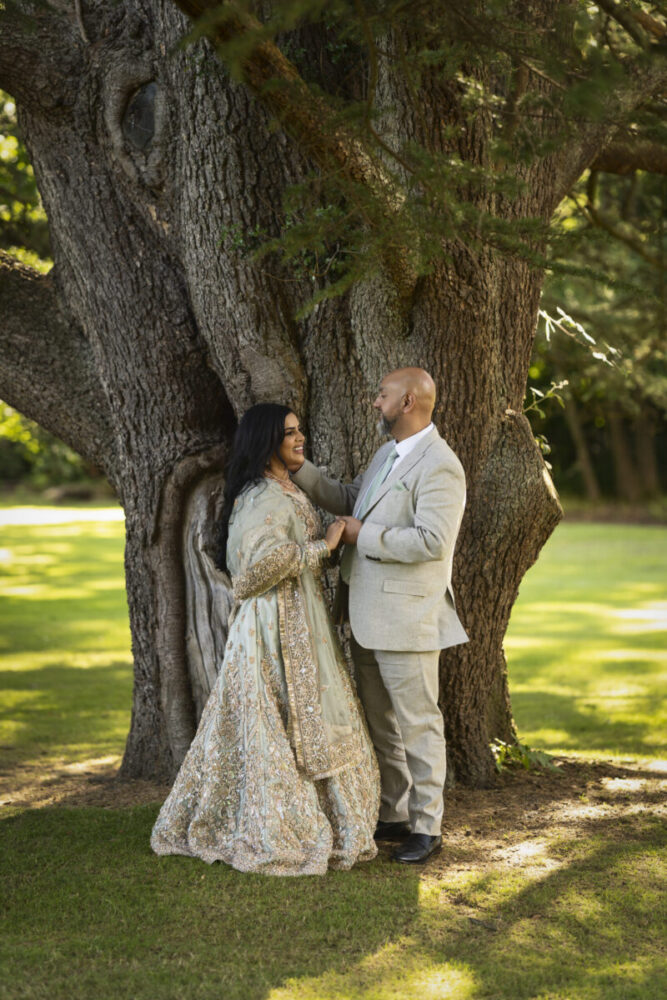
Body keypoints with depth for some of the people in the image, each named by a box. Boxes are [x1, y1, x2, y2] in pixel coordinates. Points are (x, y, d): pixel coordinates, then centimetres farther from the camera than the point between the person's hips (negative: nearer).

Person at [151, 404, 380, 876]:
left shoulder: (287, 490, 16)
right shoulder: (265, 497, -17)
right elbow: (265, 558, -32)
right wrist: (322, 546, -22)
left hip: (301, 620, 10)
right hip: (279, 624, -10)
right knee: (289, 726, -4)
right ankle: (281, 834, 4)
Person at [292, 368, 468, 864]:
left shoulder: (439, 467, -17)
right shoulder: (387, 455, 14)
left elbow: (432, 541, -26)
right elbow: (349, 499, 27)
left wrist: (363, 535, -18)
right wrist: (300, 469, 16)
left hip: (408, 618, -10)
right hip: (368, 617, 10)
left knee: (418, 723, 0)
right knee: (378, 722, 17)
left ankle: (426, 827, 10)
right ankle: (392, 814, 28)